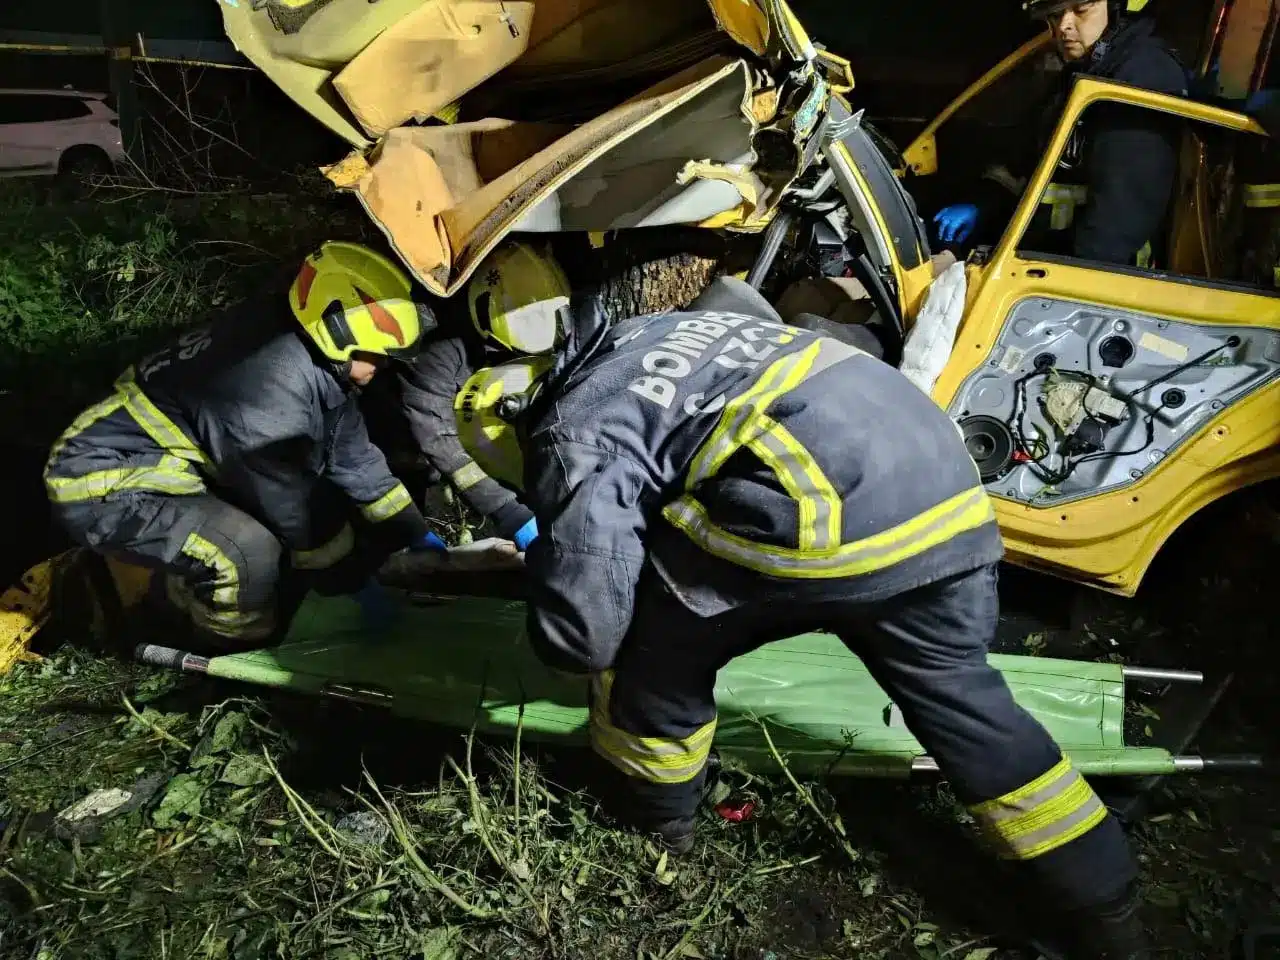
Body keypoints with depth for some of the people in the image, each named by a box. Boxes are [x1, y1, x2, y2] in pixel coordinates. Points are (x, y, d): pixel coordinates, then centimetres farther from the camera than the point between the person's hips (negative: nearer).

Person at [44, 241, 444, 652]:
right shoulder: (272, 391, -33)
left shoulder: (312, 356, -6)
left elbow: (353, 456, 5)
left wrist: (415, 534, 8)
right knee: (249, 553, -28)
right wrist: (353, 584, -8)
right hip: (101, 486, -9)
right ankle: (236, 654, 2)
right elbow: (295, 509, -22)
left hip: (163, 461, 9)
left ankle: (185, 585, 18)